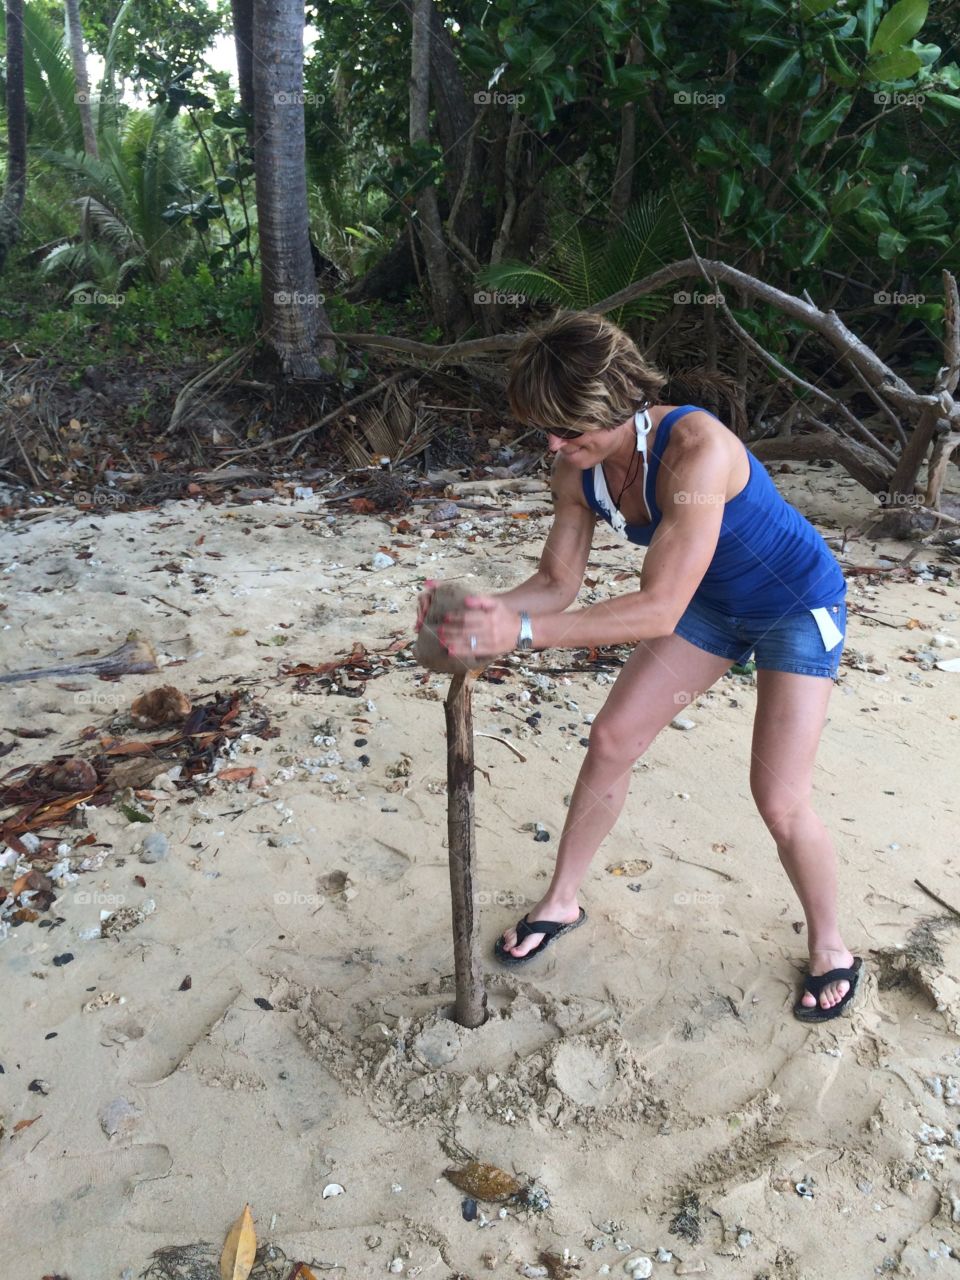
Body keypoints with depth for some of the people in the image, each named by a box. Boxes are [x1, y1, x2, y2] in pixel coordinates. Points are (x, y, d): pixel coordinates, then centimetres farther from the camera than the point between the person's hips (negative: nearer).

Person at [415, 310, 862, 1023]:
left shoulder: (695, 449, -38)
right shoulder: (577, 471, -16)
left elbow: (658, 610, -43)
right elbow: (558, 583, -10)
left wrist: (521, 632, -49)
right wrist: (484, 609, -30)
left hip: (799, 604, -6)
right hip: (712, 604, 7)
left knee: (779, 800, -10)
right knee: (611, 740, 3)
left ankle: (831, 949, 20)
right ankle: (563, 902, 22)